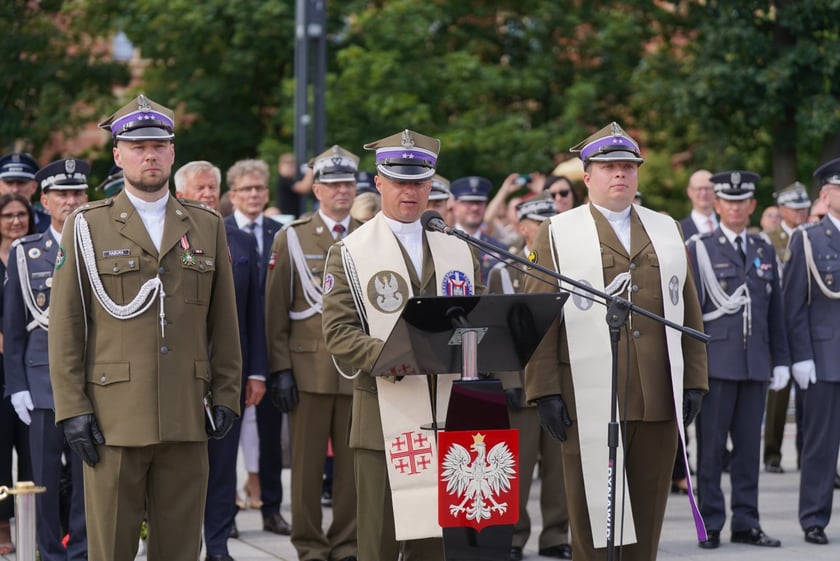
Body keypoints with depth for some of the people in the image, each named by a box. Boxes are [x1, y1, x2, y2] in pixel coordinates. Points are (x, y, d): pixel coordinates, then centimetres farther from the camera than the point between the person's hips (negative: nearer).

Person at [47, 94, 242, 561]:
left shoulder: (207, 226, 12)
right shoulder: (88, 227, 3)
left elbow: (223, 322, 13)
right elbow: (65, 325, 1)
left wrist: (225, 396, 6)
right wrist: (72, 408, -6)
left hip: (186, 417, 2)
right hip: (115, 417, -2)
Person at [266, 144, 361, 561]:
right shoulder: (292, 238, 4)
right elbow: (276, 309, 1)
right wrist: (280, 369, -5)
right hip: (309, 367, -2)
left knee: (354, 462, 3)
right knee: (307, 463, 2)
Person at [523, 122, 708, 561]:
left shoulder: (667, 232, 15)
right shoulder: (557, 235, 4)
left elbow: (689, 312, 15)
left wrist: (694, 382, 7)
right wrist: (545, 392, -9)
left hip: (659, 403, 3)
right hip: (590, 404, -3)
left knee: (647, 517, 6)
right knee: (593, 518, 0)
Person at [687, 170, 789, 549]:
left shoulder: (765, 251, 14)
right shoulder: (698, 250, 1)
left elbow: (775, 309, 15)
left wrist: (781, 360, 11)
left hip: (755, 364, 4)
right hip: (715, 362, -4)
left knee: (749, 447, 6)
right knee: (711, 447, -1)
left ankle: (746, 523, 12)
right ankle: (710, 525, 5)